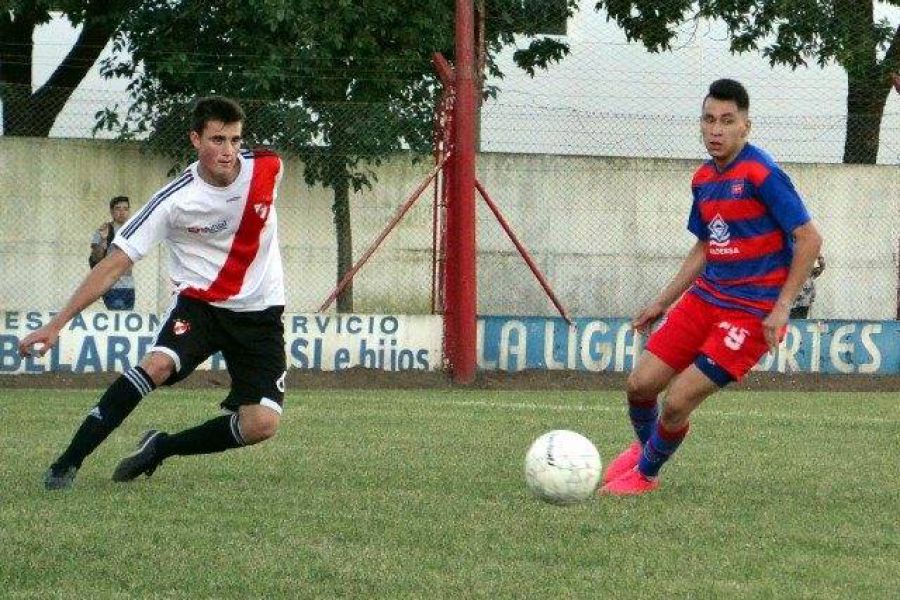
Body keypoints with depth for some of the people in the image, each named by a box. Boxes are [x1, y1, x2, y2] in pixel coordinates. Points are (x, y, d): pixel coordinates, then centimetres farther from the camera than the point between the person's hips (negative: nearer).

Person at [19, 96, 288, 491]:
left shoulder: (267, 168, -10)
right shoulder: (175, 201, -19)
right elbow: (115, 265, -17)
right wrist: (56, 325, -23)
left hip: (259, 311, 3)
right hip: (199, 301, -3)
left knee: (262, 425, -15)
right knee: (158, 364, -33)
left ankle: (161, 447, 8)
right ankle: (68, 462, -24)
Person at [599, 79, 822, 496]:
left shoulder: (761, 175, -16)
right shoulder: (704, 179, 8)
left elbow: (809, 239, -15)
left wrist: (782, 307, -18)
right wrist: (663, 302, 22)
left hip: (752, 312, -7)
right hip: (704, 298, 7)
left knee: (677, 402, -10)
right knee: (641, 383, 3)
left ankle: (644, 475, 17)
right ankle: (645, 446, 35)